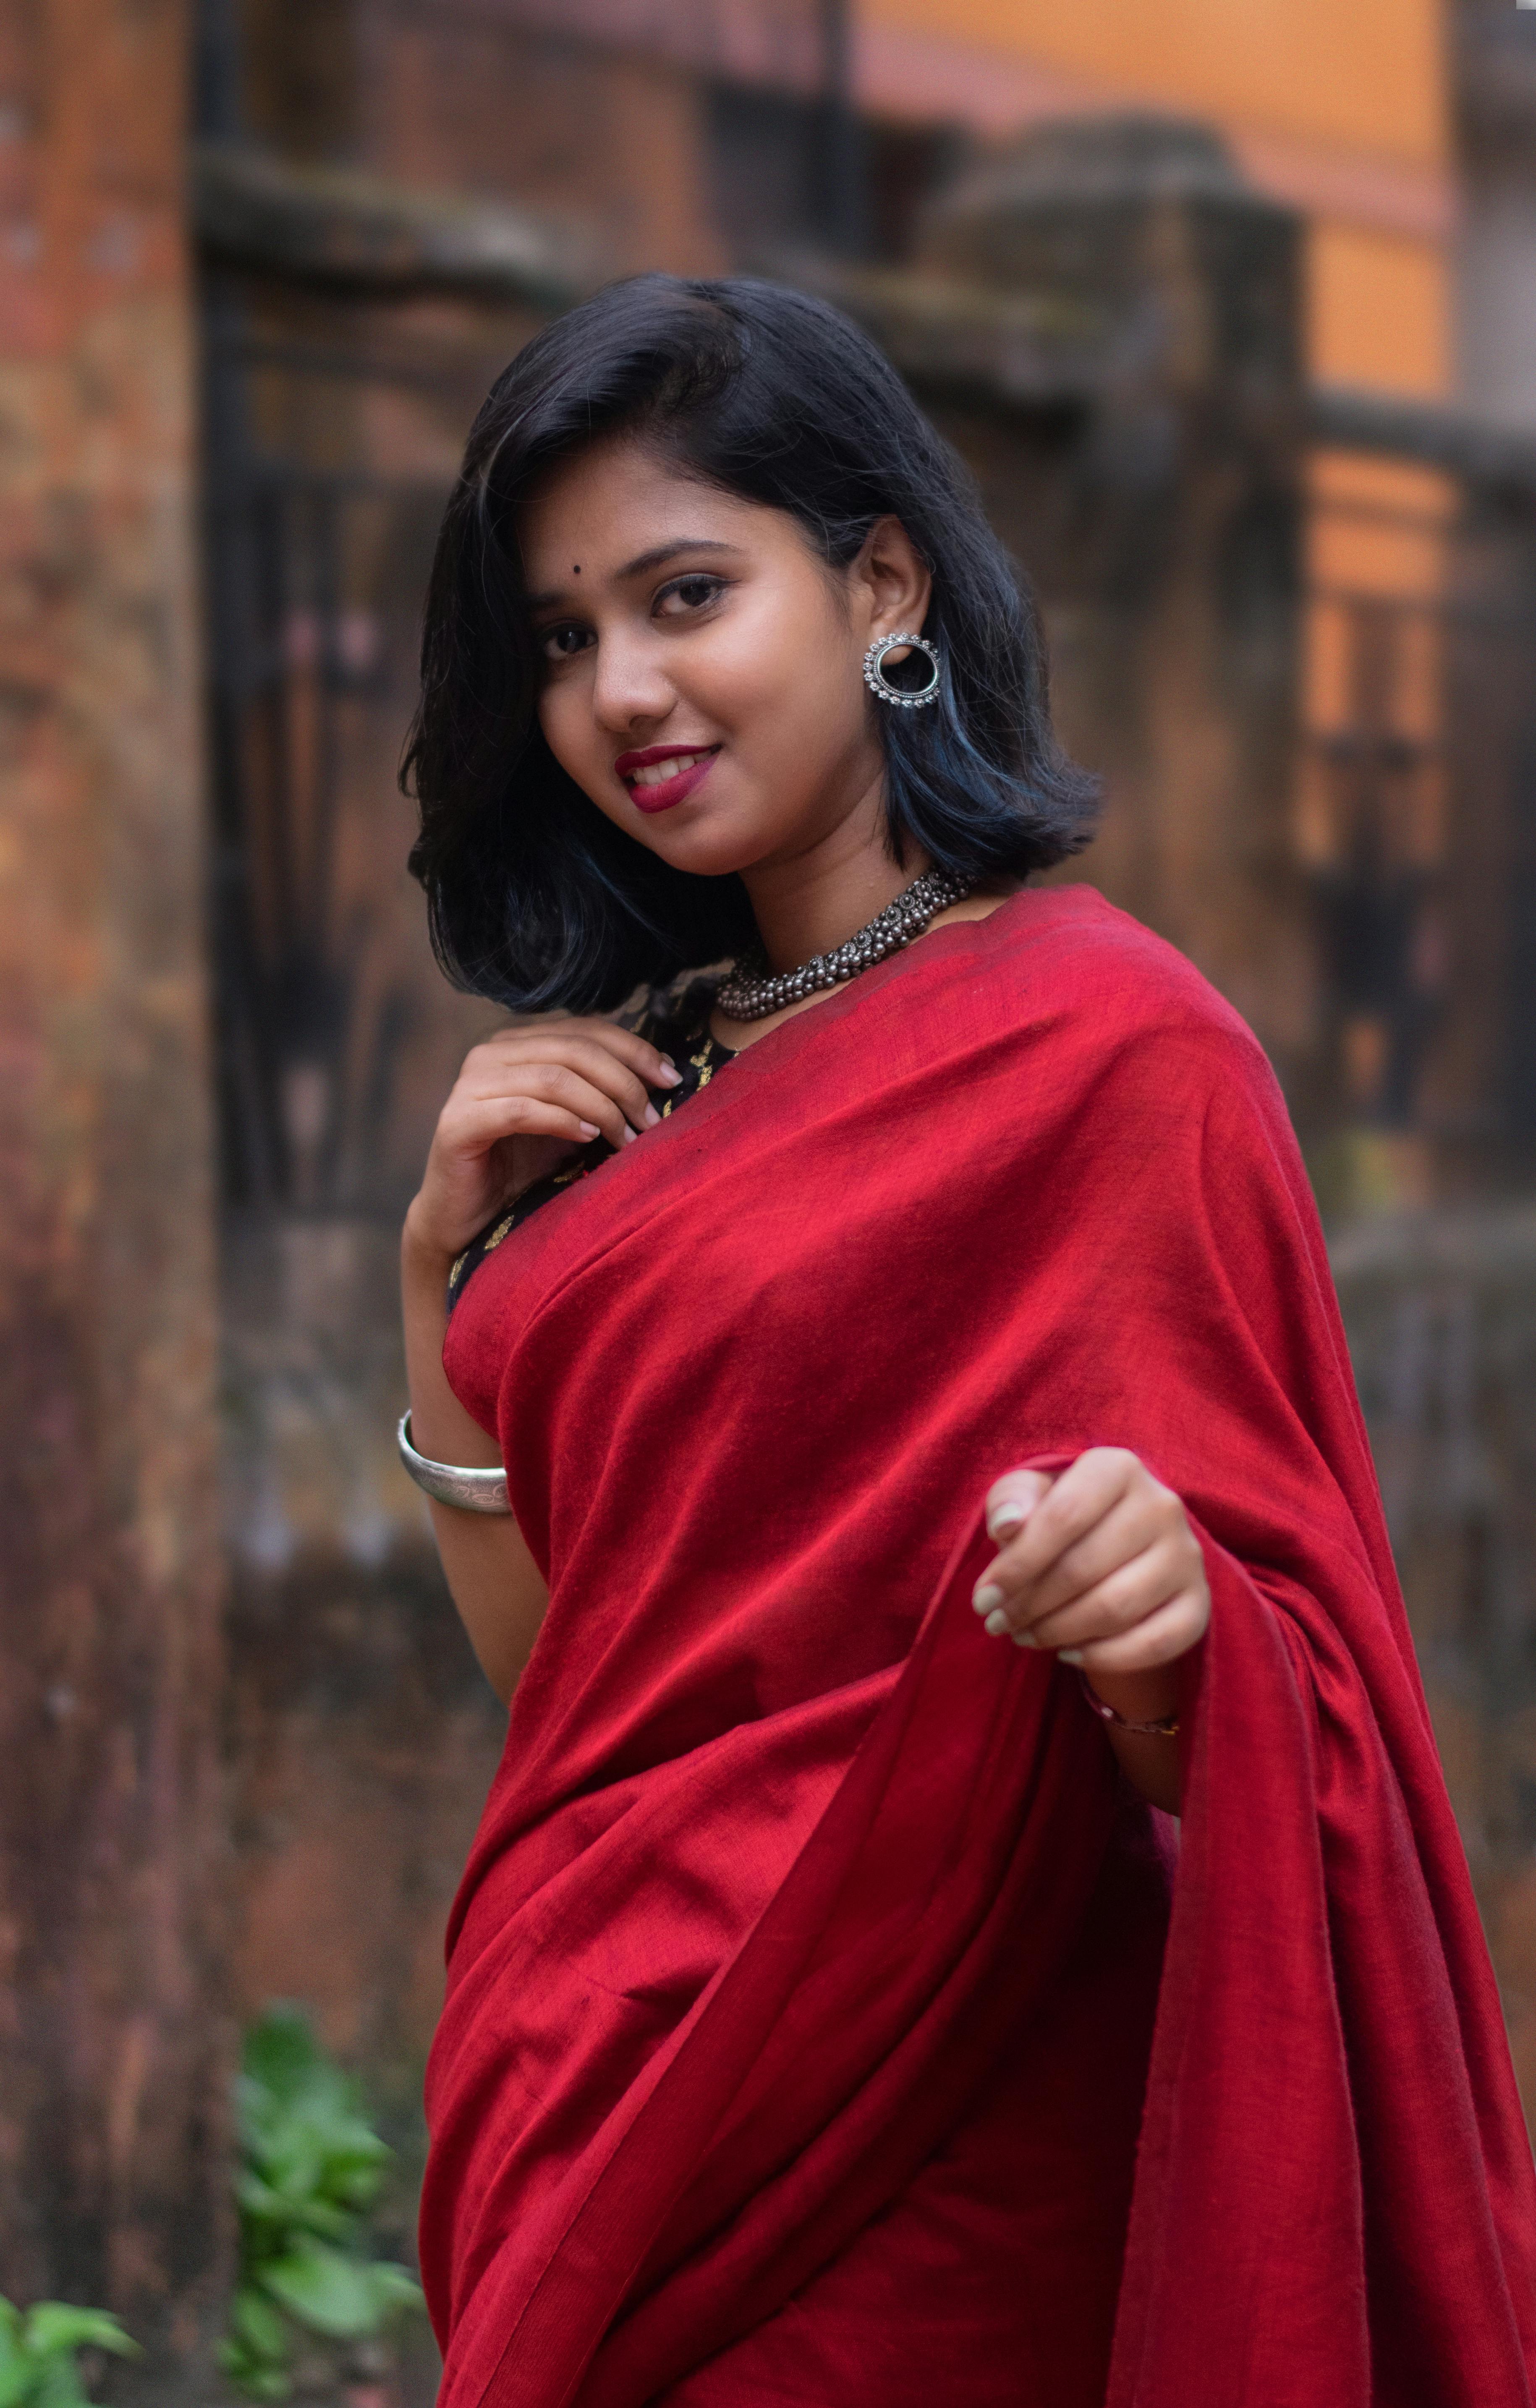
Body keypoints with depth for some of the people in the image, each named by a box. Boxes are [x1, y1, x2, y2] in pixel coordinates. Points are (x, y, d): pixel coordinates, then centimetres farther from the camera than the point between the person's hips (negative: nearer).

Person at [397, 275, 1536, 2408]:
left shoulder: (1101, 1044, -12)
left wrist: (1159, 1635, -35)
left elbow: (1247, 1731, -14)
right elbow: (543, 1660, 13)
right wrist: (450, 1266, 2)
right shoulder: (651, 1077, 10)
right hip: (595, 2129, 7)